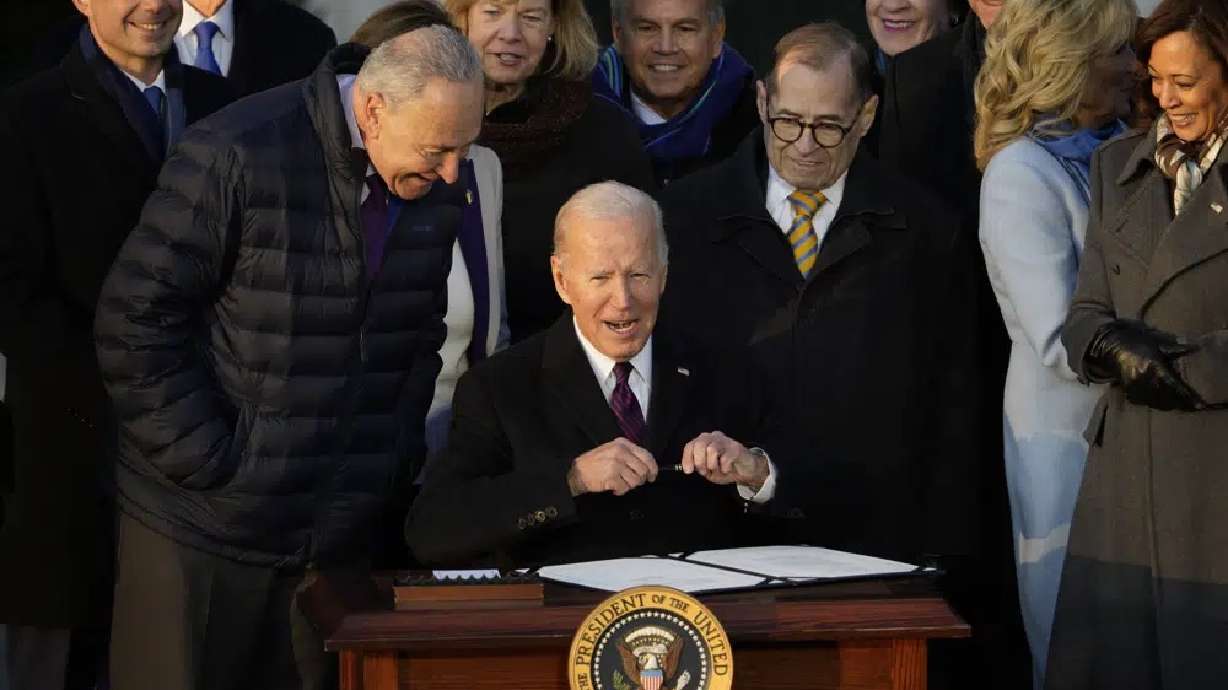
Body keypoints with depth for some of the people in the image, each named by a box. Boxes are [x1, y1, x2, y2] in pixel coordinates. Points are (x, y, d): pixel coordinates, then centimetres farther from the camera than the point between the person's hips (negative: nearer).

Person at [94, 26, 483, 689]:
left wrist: (396, 461, 7)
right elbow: (135, 321, -14)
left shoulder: (437, 190, 2)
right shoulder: (237, 156, -16)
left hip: (340, 534, 5)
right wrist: (208, 463, -13)